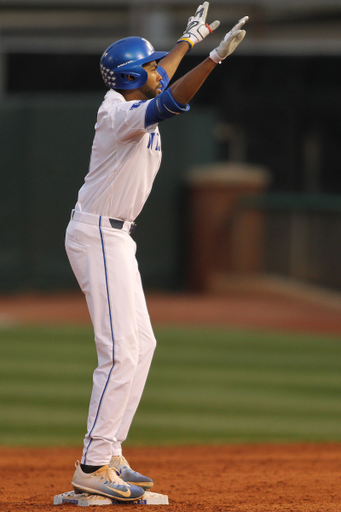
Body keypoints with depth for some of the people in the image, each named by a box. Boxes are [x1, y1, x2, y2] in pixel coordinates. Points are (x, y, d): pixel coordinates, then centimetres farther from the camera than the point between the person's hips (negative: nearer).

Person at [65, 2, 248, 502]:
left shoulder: (126, 100, 8)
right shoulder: (122, 115, -20)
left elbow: (159, 77, 31)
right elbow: (168, 103, -40)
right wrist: (216, 56, -46)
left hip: (115, 237, 11)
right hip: (97, 236, -11)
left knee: (140, 345, 14)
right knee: (121, 352, -16)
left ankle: (108, 455, 18)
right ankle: (93, 467, -18)